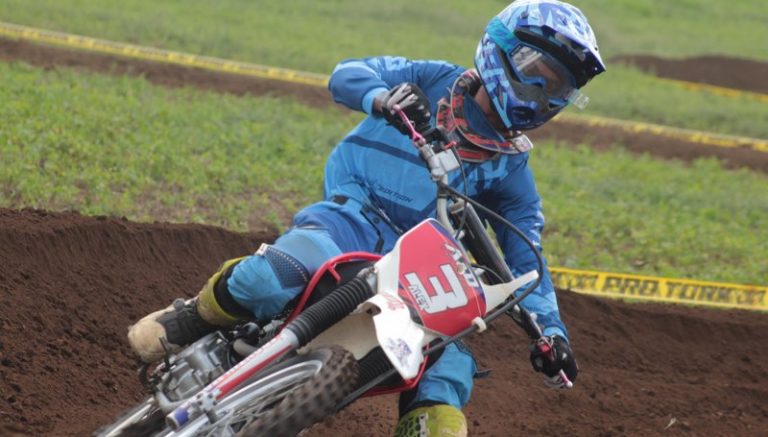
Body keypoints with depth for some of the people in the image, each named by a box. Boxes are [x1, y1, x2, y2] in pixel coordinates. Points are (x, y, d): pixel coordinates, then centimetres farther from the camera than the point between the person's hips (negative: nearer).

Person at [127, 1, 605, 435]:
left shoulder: (512, 167, 17)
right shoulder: (436, 82, 7)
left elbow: (525, 254, 18)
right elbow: (347, 74, -2)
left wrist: (551, 328, 4)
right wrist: (381, 97, -25)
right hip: (355, 213, -4)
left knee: (449, 369, -19)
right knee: (290, 267, -36)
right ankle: (194, 316, -10)